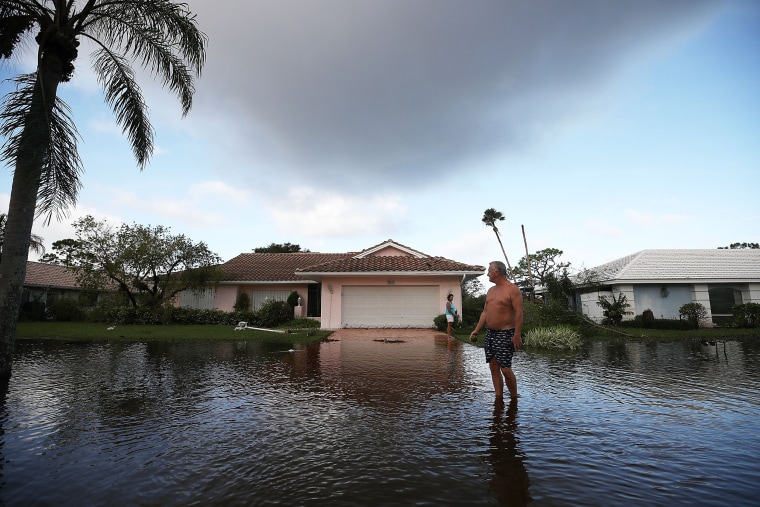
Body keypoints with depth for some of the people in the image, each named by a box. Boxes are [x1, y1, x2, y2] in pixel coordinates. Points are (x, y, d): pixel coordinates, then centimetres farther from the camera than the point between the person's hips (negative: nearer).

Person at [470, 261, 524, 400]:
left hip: (505, 334, -8)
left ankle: (514, 399, 12)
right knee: (493, 367, 8)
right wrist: (477, 330, 11)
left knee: (505, 368, -7)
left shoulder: (512, 289, -8)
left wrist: (517, 334, -20)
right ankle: (499, 398, 17)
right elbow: (485, 312, 17)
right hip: (490, 333, 8)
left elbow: (519, 312, -14)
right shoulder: (491, 290, 15)